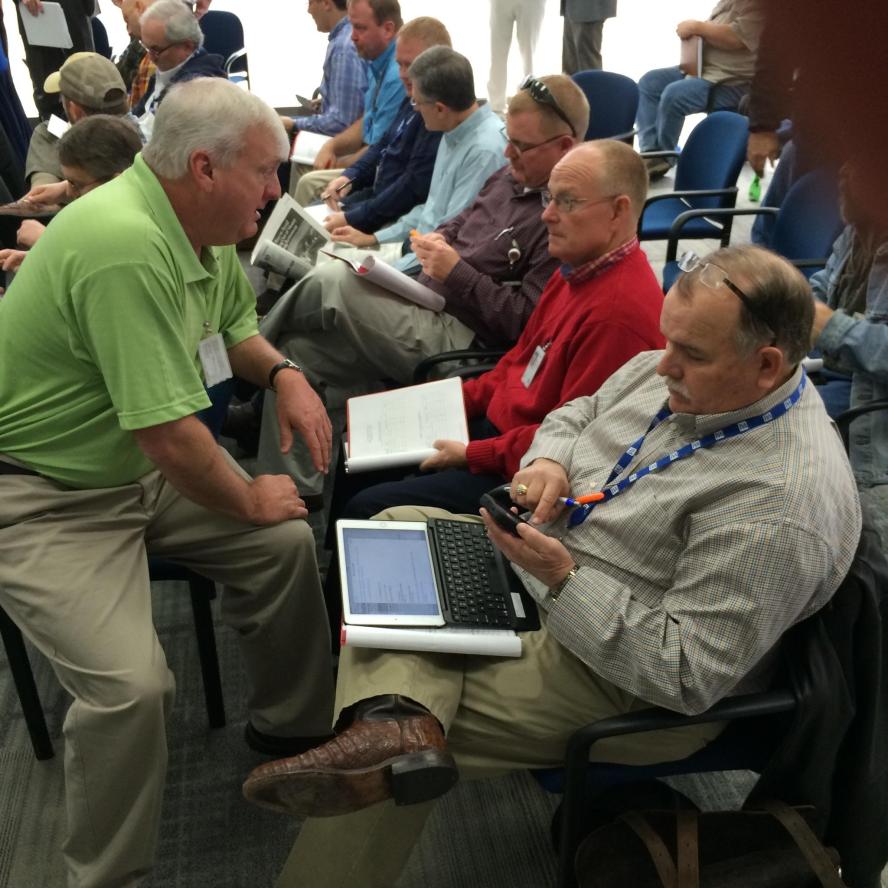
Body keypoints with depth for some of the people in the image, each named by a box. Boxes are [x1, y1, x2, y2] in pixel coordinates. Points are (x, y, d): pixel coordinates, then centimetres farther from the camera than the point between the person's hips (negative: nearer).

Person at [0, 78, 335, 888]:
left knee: (288, 542, 2)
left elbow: (231, 319, 19)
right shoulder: (126, 245, -31)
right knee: (132, 684, -23)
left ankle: (293, 730, 25)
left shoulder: (202, 223, -1)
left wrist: (282, 373, -1)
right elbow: (170, 437, -32)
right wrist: (251, 500, -13)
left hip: (138, 471, 9)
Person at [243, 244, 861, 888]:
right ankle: (401, 719, -20)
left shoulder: (784, 506, -32)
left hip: (621, 679, -9)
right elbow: (578, 414, 11)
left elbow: (687, 675, -30)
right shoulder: (681, 371, -5)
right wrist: (548, 460, -13)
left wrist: (561, 579, -33)